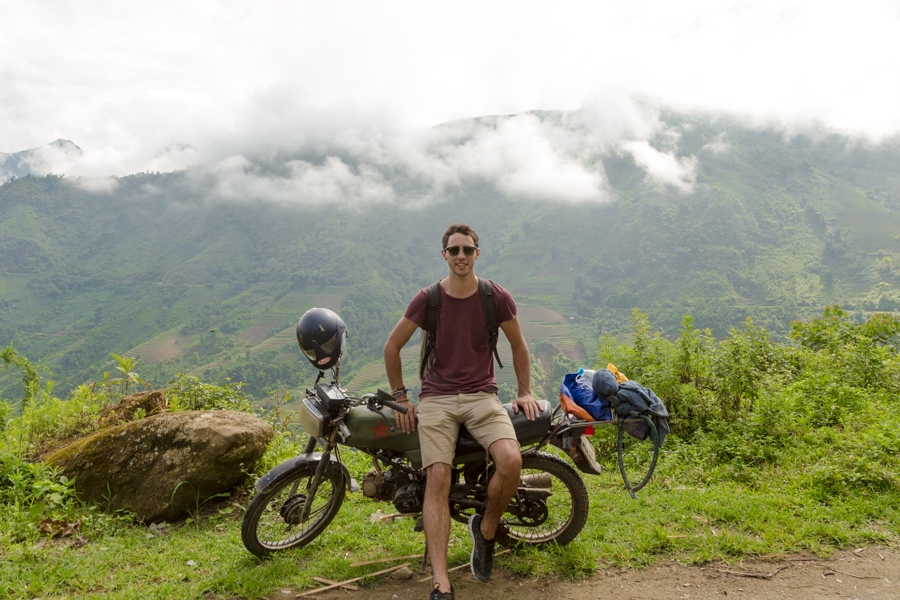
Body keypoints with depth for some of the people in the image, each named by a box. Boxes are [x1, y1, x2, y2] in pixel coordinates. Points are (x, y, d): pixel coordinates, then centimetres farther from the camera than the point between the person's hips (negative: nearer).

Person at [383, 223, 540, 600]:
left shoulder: (498, 297, 1)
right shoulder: (427, 299, 1)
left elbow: (518, 345, 15)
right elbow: (392, 347, 10)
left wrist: (525, 393, 11)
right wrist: (400, 398, 6)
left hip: (482, 396, 1)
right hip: (436, 398, 0)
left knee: (511, 460, -26)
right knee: (438, 478, -19)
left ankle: (486, 529, 4)